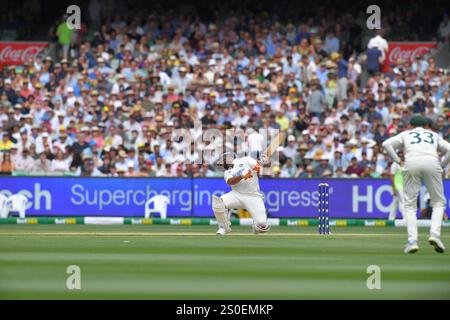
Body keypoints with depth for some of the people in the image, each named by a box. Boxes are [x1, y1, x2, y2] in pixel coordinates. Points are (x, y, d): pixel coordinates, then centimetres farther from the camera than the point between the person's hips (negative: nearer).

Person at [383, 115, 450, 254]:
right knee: (438, 202, 11)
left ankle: (412, 240, -9)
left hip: (411, 163, 0)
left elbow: (387, 144, 13)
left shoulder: (405, 134, 30)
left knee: (410, 204, 6)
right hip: (432, 162, 0)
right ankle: (435, 233, -11)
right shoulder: (435, 135, 32)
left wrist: (399, 161, 13)